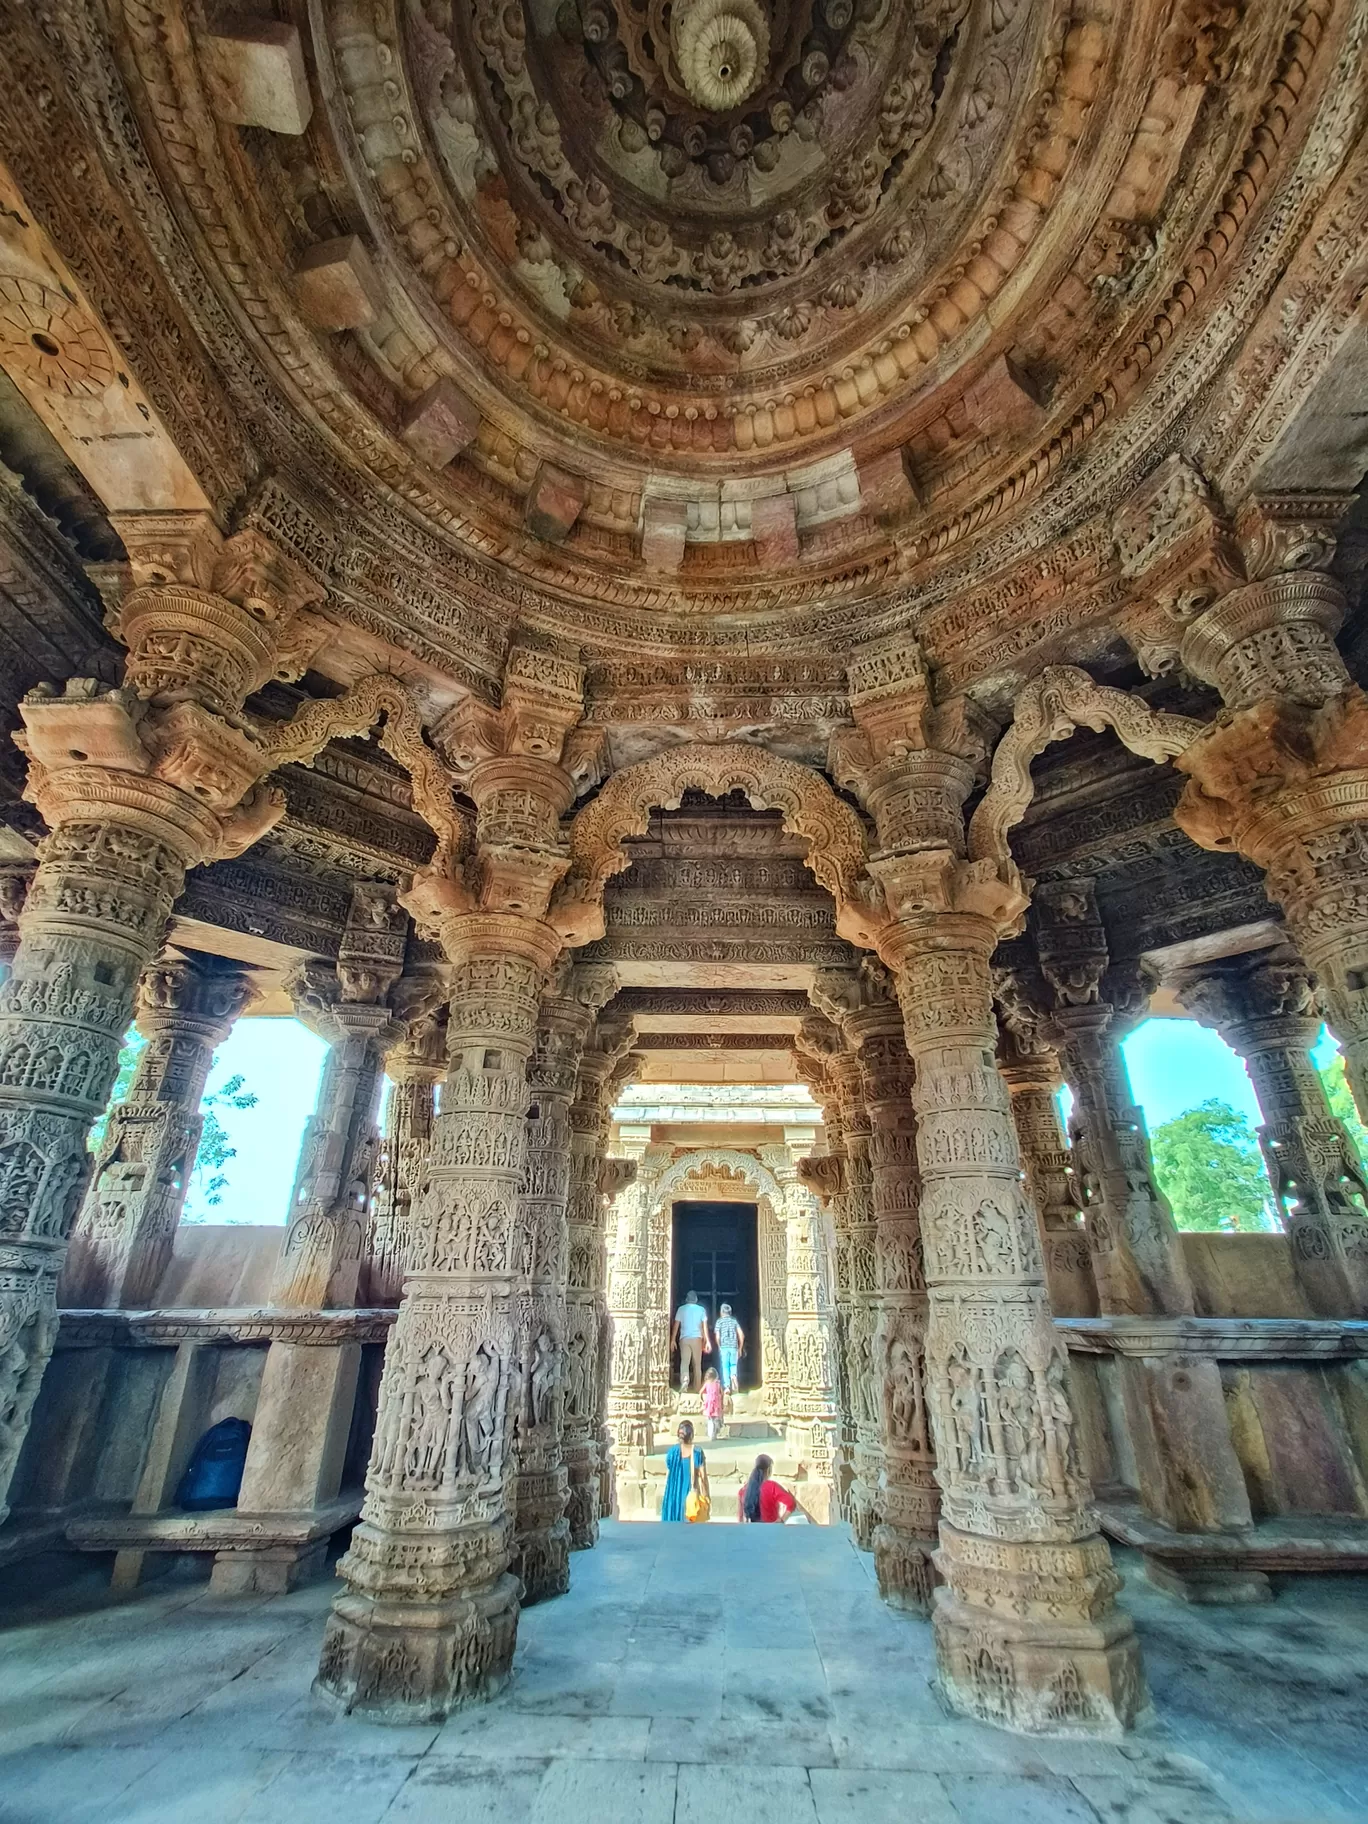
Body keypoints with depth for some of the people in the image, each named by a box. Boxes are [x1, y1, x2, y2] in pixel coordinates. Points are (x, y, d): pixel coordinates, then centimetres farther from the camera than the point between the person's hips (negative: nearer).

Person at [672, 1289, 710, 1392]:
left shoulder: (681, 1309, 6)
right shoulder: (701, 1309, 5)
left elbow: (676, 1325, 3)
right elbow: (705, 1326, 1)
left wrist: (673, 1340, 7)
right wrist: (707, 1341, 3)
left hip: (684, 1338, 0)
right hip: (697, 1338, 0)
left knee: (684, 1362, -3)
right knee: (697, 1364, 10)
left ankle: (684, 1384, -23)